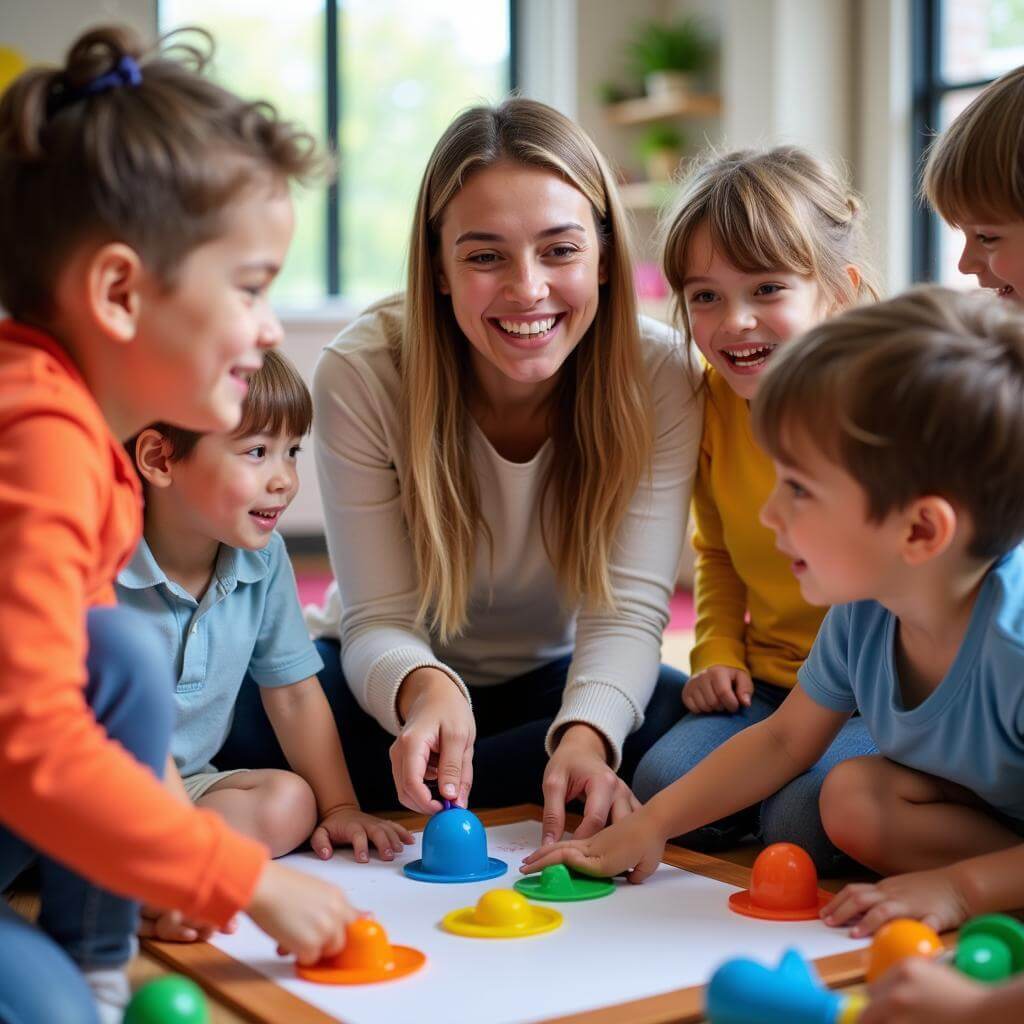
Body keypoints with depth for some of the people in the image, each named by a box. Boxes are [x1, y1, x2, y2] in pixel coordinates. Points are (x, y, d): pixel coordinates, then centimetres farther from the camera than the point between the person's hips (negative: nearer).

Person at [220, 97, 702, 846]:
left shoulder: (660, 375, -20)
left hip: (557, 678, 2)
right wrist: (425, 690, -47)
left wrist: (586, 733, -45)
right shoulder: (361, 374, -22)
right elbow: (379, 620, -22)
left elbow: (630, 608, -23)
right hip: (400, 677, -2)